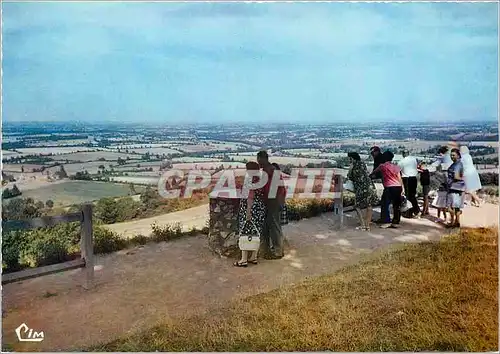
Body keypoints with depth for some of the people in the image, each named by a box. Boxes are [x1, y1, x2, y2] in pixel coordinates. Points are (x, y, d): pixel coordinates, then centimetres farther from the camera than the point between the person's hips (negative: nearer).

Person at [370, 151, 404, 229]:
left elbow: (374, 172, 19)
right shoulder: (396, 166, 13)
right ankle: (396, 222, 11)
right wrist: (402, 189, 12)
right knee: (397, 205, 7)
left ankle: (388, 222, -3)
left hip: (389, 187, -4)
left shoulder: (382, 166, 3)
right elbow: (400, 179, 9)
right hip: (398, 187, 4)